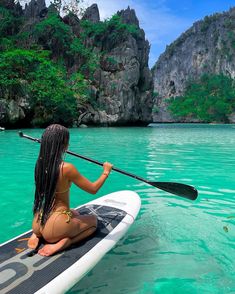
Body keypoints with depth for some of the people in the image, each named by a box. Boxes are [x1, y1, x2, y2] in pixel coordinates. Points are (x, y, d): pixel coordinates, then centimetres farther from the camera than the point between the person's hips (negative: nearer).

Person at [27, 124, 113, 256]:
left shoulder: (40, 164, -3)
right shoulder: (66, 168, -22)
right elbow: (93, 189, -12)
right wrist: (106, 172, 4)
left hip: (38, 224, 7)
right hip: (54, 228, -7)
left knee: (75, 213, 35)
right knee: (93, 220, 20)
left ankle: (36, 234, 15)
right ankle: (64, 242, -5)